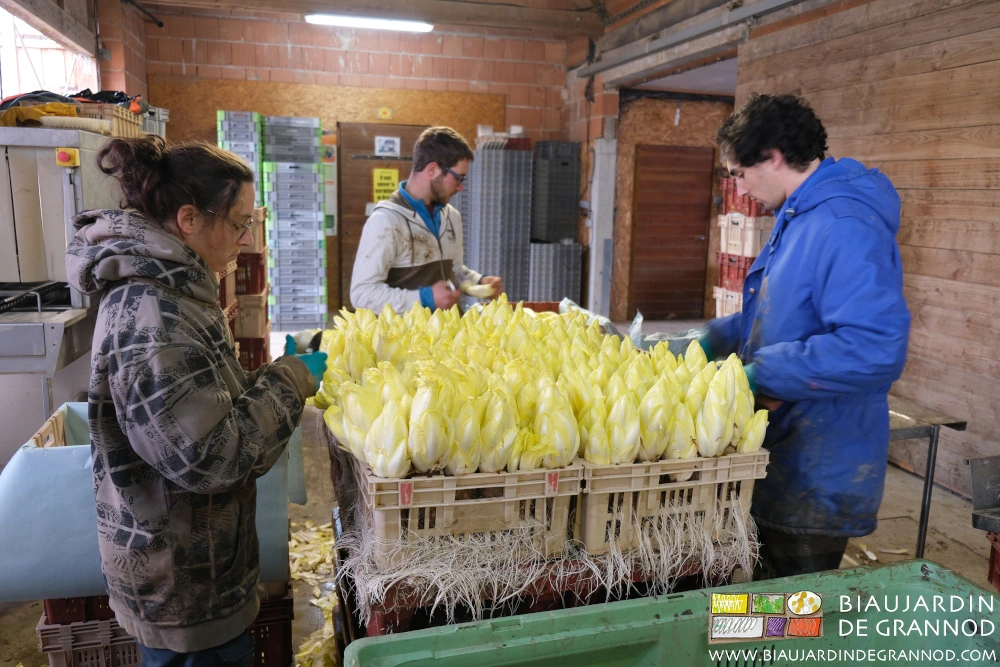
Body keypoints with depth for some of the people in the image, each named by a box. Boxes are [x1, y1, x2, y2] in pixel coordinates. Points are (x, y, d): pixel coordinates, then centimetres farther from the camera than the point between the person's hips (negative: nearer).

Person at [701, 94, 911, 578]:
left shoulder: (844, 228, -24)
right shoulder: (798, 218, 10)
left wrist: (765, 373, -26)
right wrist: (717, 338, 8)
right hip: (785, 464, 10)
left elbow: (877, 348, -34)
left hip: (818, 480, -10)